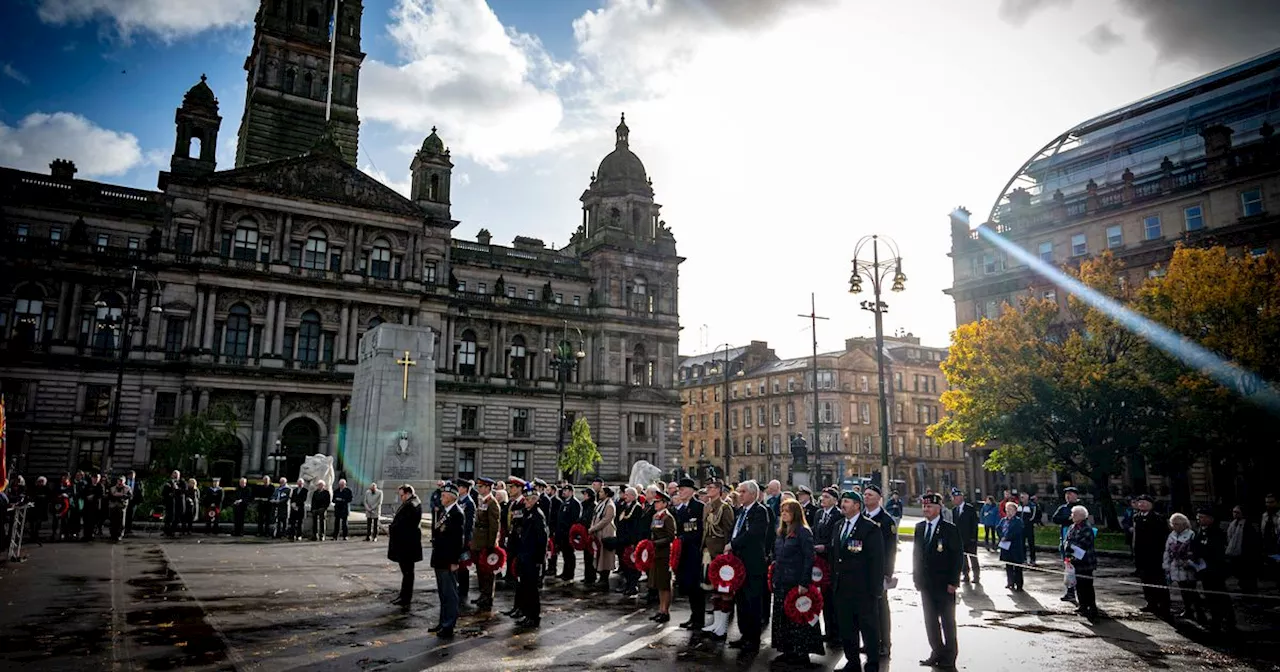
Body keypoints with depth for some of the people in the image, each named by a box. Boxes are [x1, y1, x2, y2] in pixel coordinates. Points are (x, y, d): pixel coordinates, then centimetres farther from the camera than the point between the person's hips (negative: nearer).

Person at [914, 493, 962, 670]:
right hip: (926, 584, 5)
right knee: (930, 621, 11)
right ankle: (937, 652, 24)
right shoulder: (919, 527, 7)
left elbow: (958, 556, -10)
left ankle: (949, 656, 18)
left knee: (947, 621, 6)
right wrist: (916, 577, 8)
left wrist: (953, 582, -13)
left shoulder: (949, 529, -10)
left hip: (944, 584, -5)